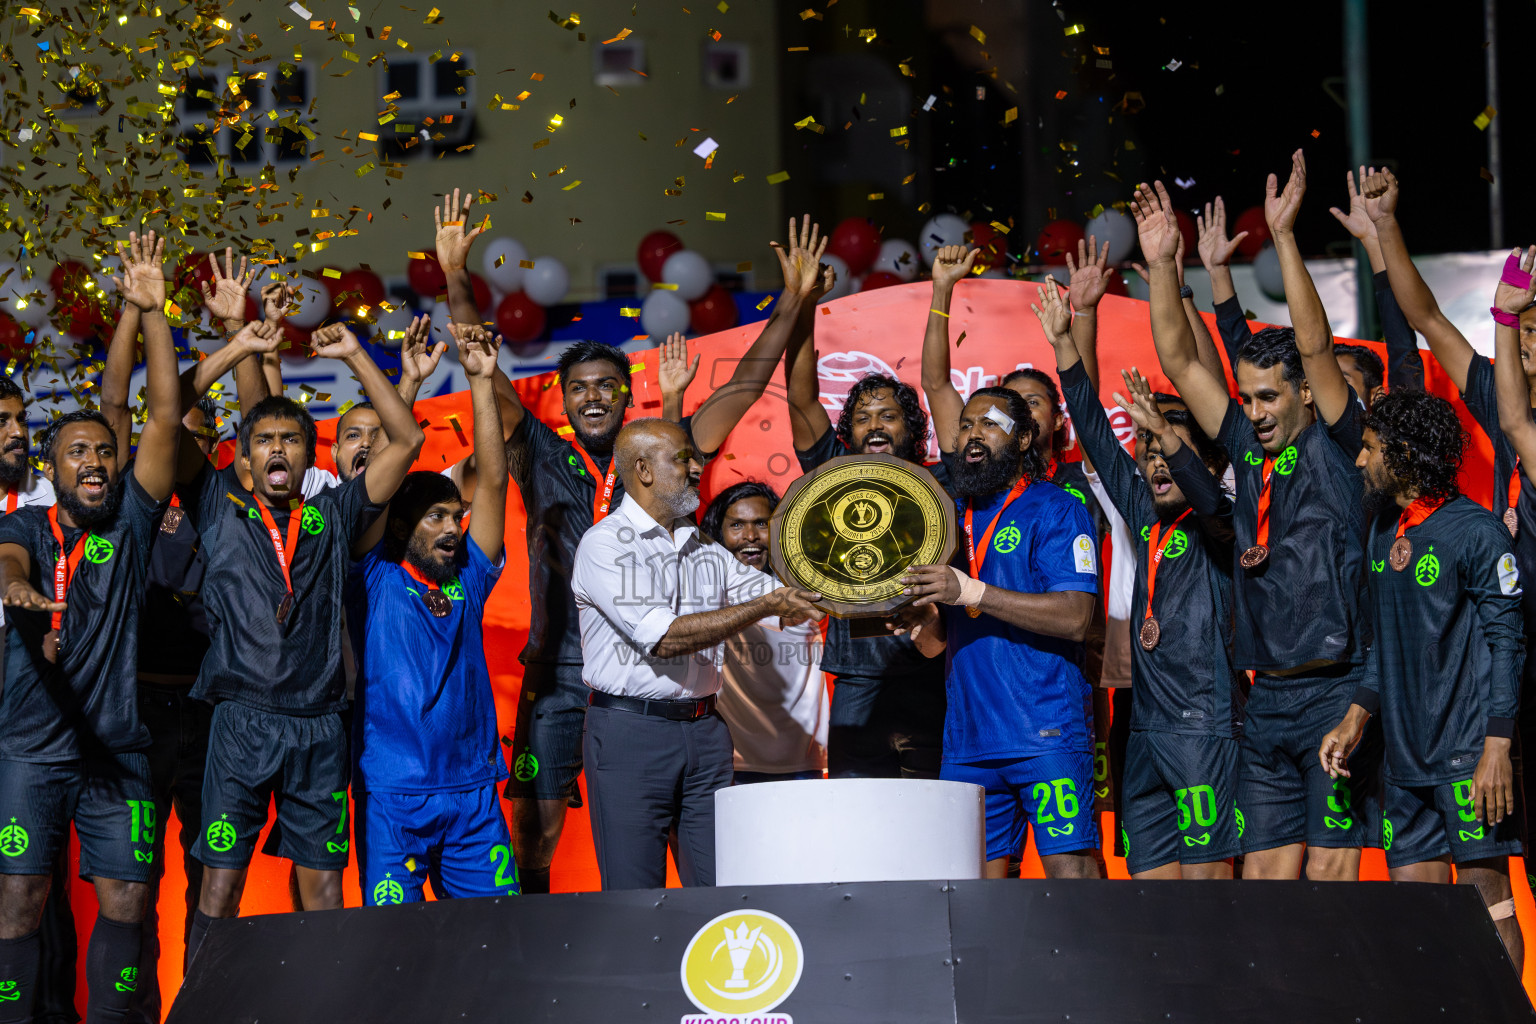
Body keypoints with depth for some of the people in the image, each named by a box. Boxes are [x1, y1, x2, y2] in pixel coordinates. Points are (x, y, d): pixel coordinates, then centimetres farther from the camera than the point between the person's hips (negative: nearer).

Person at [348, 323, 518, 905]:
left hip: (473, 792, 4)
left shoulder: (468, 579, 11)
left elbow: (493, 480, 5)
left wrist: (482, 382, 0)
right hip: (392, 796, -4)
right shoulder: (374, 578, 2)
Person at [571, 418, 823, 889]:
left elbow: (783, 597, 12)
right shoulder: (605, 544, -6)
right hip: (630, 733, -6)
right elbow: (663, 637, -16)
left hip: (704, 733, 6)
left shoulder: (705, 550, 16)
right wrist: (763, 606, -17)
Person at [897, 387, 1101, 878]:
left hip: (1047, 732, -6)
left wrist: (970, 592, -19)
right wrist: (921, 620, -5)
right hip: (967, 739, 6)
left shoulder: (1055, 509, 0)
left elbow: (1075, 617, -14)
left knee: (1070, 869, -11)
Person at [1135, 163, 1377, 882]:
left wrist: (1284, 237, -20)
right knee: (1262, 872, 5)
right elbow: (1180, 365, 10)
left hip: (1335, 691, -6)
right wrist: (1161, 265, 2)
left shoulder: (1335, 445, -2)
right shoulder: (1247, 448, 12)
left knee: (1331, 870, -6)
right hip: (1266, 699, 6)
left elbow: (1314, 346, -14)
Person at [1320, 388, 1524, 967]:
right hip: (1407, 757, 8)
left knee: (1485, 898, -5)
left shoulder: (1475, 532, -9)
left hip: (1468, 754, -8)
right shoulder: (1385, 532, 14)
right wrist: (1355, 720, 15)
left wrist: (1497, 750, -17)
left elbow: (1506, 644, -11)